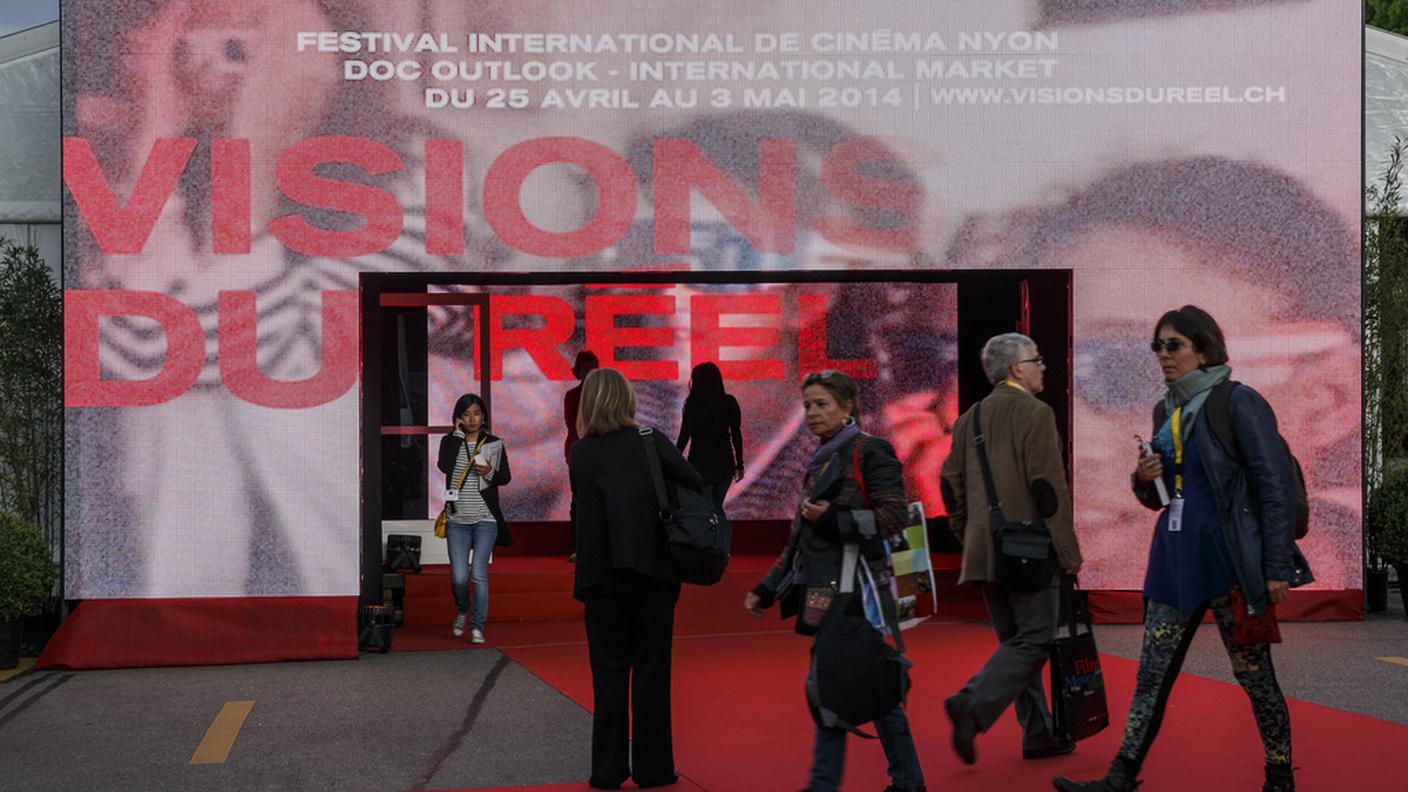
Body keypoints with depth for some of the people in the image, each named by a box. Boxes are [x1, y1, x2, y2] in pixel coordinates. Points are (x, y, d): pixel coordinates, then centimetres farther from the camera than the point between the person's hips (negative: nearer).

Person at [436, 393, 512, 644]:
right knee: (459, 576, -2)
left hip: (485, 519, 0)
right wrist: (458, 433, -11)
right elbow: (444, 466, -15)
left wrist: (490, 472, -15)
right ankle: (462, 611, 29)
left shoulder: (494, 443, 5)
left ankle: (477, 627, 3)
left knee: (479, 574, -7)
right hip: (457, 520, 1)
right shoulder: (450, 441, 4)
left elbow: (506, 477, 5)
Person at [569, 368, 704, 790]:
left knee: (610, 671, 9)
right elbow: (697, 485, -12)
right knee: (651, 668, 7)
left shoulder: (580, 455, -1)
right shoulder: (651, 442, -5)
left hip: (603, 577, 1)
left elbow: (582, 508, 6)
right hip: (654, 572, -1)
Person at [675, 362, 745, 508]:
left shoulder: (692, 403, -7)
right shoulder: (729, 402, 1)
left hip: (700, 462, -3)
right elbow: (736, 435, 1)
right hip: (725, 462, 3)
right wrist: (739, 464, 8)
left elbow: (684, 436, -8)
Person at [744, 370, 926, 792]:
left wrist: (833, 518, -18)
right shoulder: (821, 461, 18)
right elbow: (801, 538, 22)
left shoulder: (870, 452, -6)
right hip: (824, 590, 8)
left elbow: (894, 517, -13)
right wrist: (766, 589, 19)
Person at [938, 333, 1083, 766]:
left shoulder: (969, 418, 12)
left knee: (1017, 641, 13)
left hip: (983, 551, 8)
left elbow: (952, 484, 14)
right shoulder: (1036, 414, -10)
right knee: (1035, 638, -4)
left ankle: (1038, 734, 15)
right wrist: (1069, 551, -10)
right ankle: (973, 704, -20)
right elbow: (1049, 487, -15)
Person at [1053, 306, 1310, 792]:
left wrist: (1277, 569, -15)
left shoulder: (1238, 403, -9)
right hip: (1176, 561, 7)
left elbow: (1276, 488, -12)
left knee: (1255, 676, 4)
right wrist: (1144, 479, -1)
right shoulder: (1168, 410, 13)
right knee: (1152, 676, 5)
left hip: (1230, 562, -7)